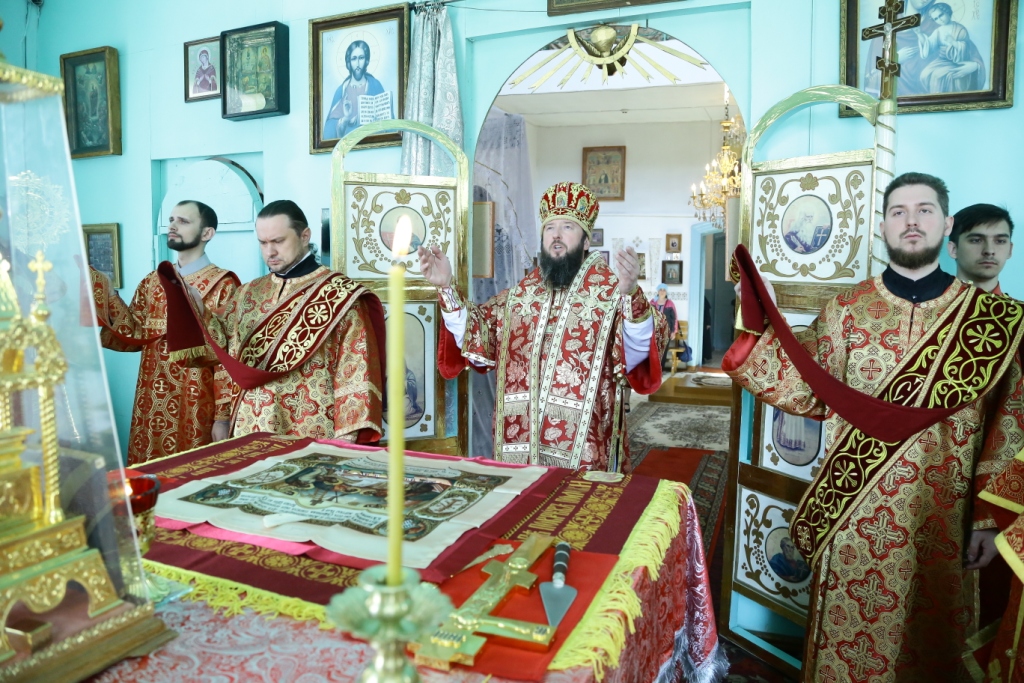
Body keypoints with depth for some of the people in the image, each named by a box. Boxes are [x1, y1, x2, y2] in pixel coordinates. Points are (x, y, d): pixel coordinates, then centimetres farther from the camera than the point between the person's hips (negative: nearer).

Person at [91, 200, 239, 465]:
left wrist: (223, 416, -14)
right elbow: (133, 336, 2)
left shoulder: (222, 285, -8)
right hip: (152, 404, 6)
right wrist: (103, 291, -7)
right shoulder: (151, 282, 11)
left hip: (196, 406, -5)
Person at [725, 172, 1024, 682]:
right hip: (857, 516, 0)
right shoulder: (846, 310, -1)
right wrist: (759, 329, -17)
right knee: (847, 640, 13)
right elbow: (811, 394, -6)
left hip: (941, 521, 1)